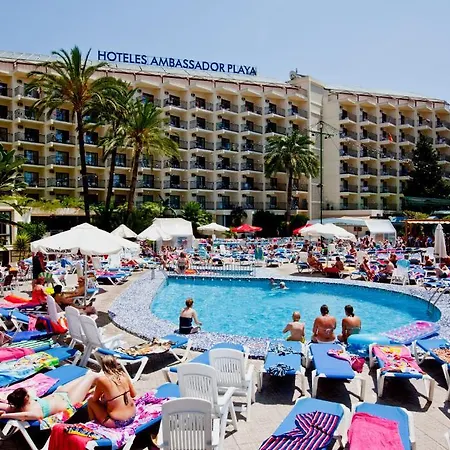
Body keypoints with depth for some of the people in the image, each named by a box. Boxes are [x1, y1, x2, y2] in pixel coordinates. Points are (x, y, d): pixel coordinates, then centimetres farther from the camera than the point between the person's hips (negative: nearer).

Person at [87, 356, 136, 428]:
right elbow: (133, 394, 9)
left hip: (117, 422, -5)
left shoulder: (102, 379, -14)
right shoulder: (124, 374, -2)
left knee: (90, 401, 13)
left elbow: (95, 399, 3)